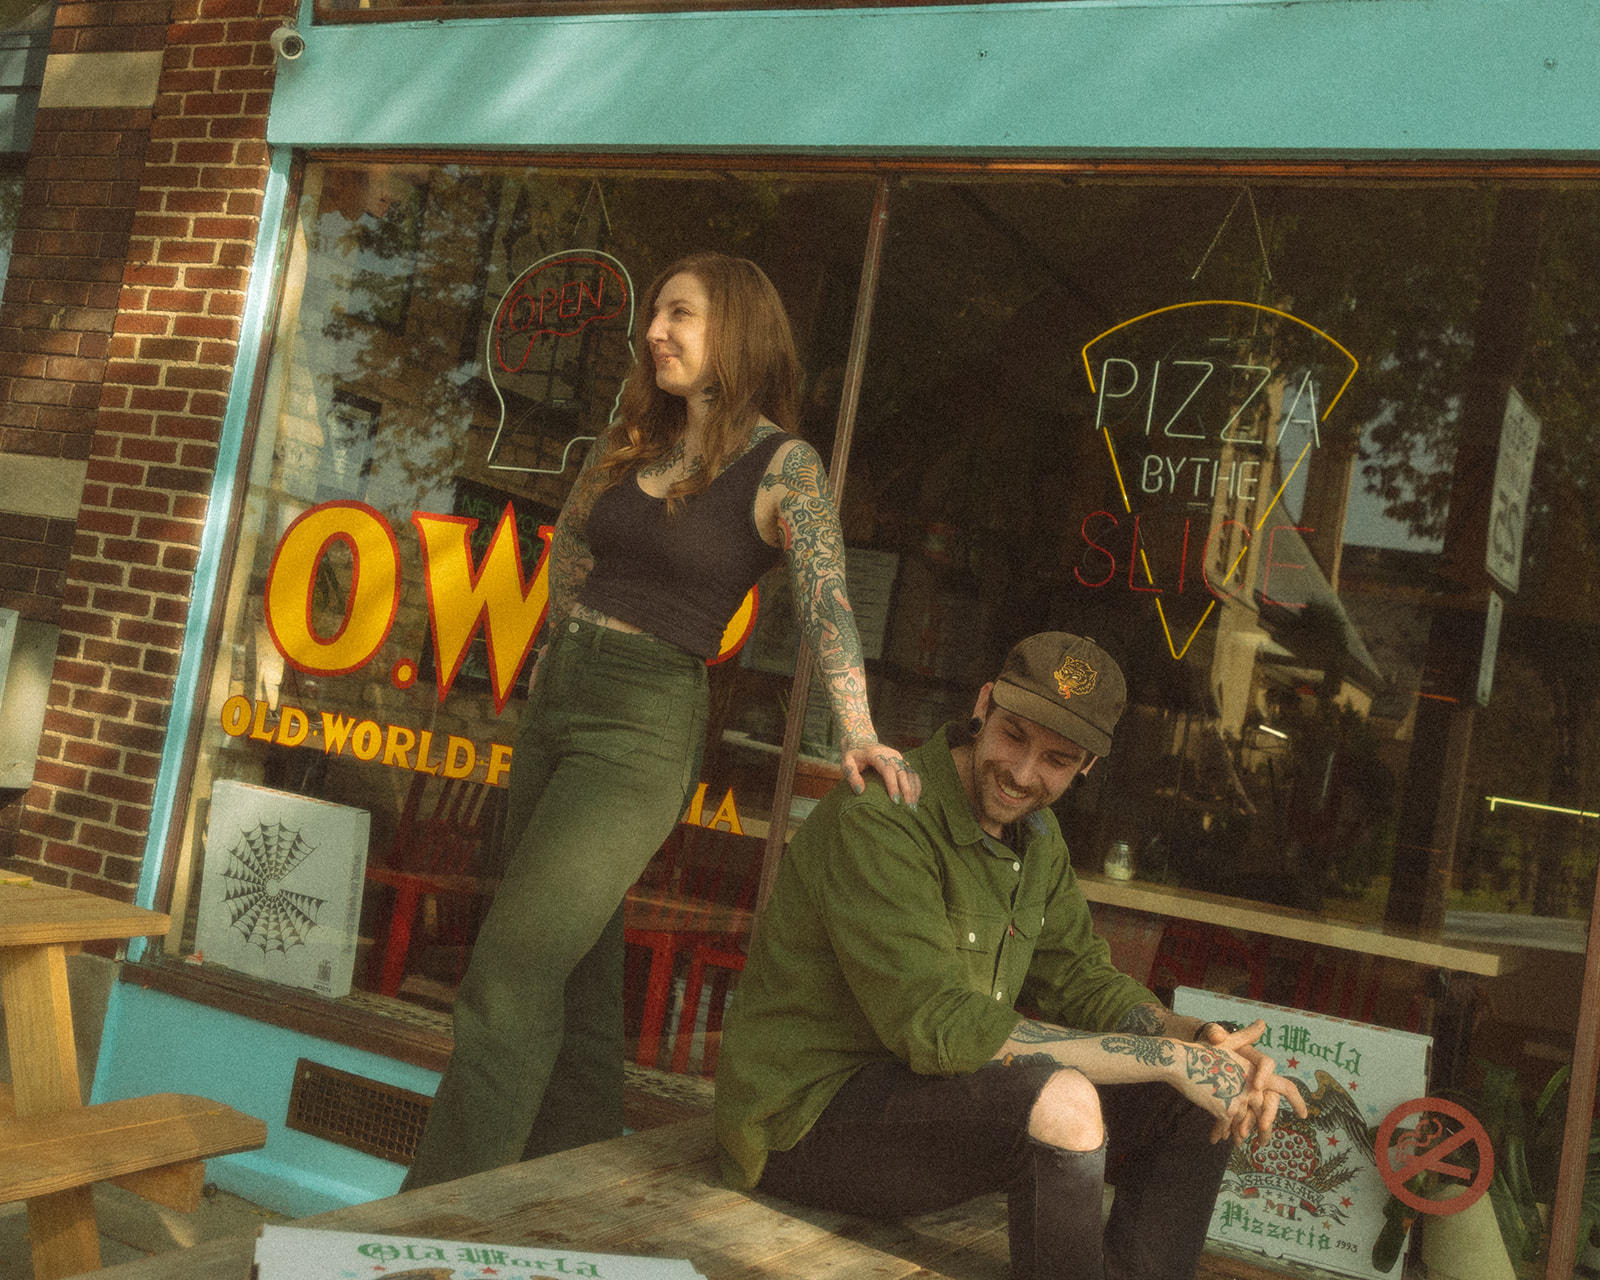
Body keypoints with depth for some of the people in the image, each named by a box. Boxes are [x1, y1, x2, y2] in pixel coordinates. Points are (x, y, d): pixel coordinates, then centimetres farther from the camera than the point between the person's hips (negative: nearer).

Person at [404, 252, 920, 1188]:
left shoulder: (782, 465, -8)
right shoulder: (632, 440, 11)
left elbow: (827, 598, -21)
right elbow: (570, 541, 26)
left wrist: (857, 733, -35)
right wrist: (583, 641, 14)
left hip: (645, 726, -7)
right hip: (557, 697, 7)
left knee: (509, 975, -12)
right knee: (580, 973, 14)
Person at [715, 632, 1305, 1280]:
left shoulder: (1034, 834, 8)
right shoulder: (876, 819, -23)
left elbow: (1081, 977, 10)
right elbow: (942, 1027, -29)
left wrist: (1199, 1039, -11)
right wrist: (1166, 1058, -26)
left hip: (934, 1090, 9)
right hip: (809, 1117, -9)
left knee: (1197, 1103, -2)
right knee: (1059, 1100, -34)